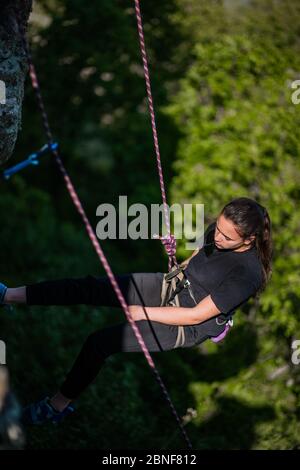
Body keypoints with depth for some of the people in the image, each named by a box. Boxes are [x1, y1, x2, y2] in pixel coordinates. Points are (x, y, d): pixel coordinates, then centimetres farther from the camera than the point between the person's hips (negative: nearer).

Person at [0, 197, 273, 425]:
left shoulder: (247, 274, -31)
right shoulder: (219, 231, -10)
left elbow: (195, 316, -25)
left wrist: (144, 312, -20)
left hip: (188, 328, -7)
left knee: (99, 342, -17)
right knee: (89, 287, -12)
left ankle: (59, 405, 2)